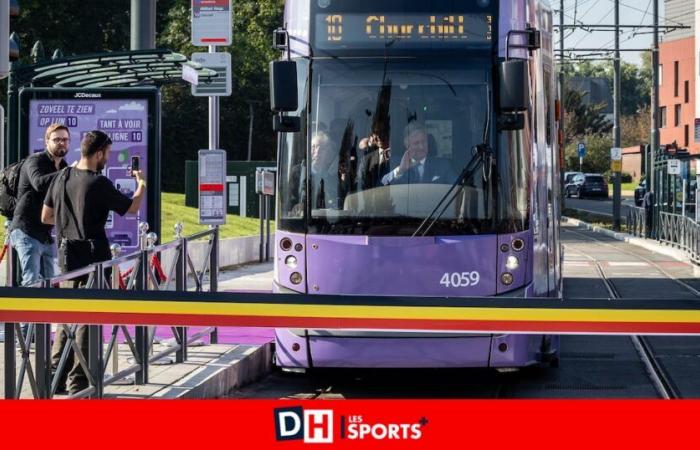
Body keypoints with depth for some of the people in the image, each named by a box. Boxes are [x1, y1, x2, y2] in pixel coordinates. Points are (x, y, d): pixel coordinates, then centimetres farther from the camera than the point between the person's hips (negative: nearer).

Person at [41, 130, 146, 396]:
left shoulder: (62, 177, 4)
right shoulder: (98, 184, -16)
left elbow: (46, 217, 11)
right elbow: (132, 208, -3)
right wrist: (141, 184, 15)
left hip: (66, 254, 7)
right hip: (93, 257, -7)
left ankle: (56, 374, 18)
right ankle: (78, 381, 2)